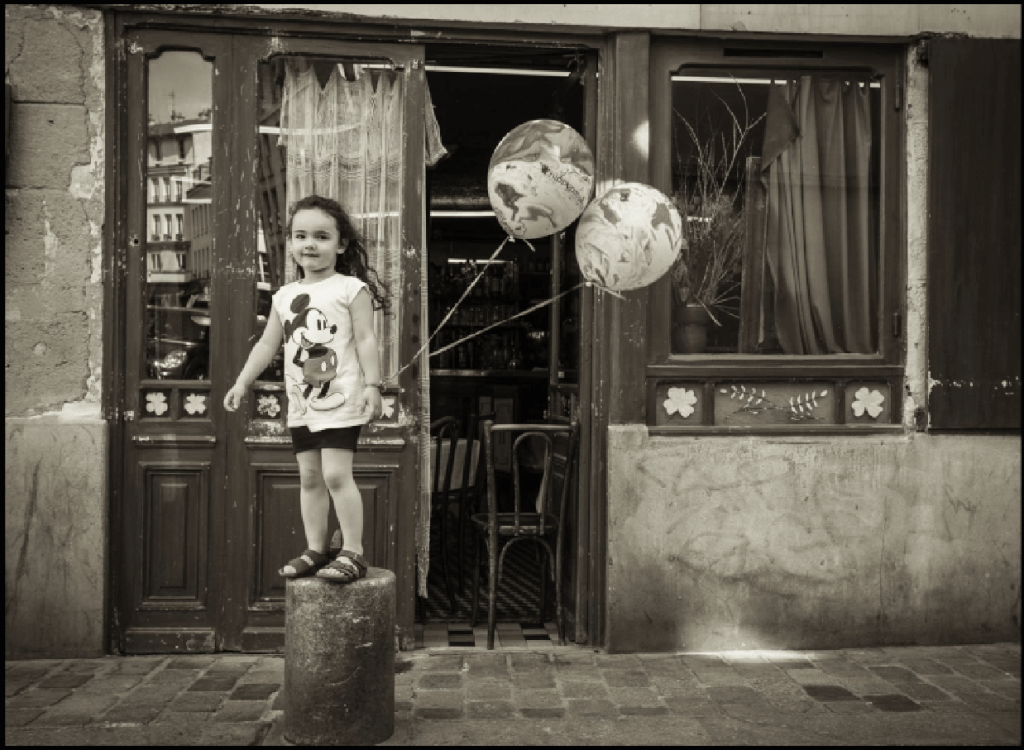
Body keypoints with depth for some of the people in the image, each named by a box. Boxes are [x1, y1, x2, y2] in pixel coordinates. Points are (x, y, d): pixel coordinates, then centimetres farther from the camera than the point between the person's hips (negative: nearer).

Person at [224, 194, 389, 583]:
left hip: (341, 400, -6)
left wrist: (372, 385, -14)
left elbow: (365, 340, -7)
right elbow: (267, 344, 16)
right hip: (301, 403, 6)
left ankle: (353, 553, -2)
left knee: (335, 474, -11)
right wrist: (241, 383, 13)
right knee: (309, 477, 10)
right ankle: (315, 549, 20)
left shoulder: (351, 289, -4)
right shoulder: (285, 295, 12)